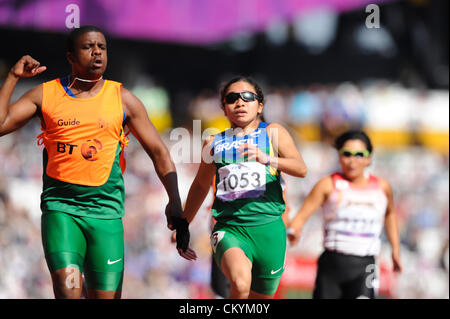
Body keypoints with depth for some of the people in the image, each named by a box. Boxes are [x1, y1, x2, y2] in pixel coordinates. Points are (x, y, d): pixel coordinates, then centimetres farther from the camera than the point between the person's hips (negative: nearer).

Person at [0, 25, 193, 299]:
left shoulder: (122, 99, 7)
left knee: (106, 294, -2)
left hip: (106, 209, 1)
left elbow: (159, 152, 9)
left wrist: (175, 203, 0)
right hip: (60, 206, -1)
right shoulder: (46, 94, 7)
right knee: (68, 289, -20)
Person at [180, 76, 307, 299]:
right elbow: (201, 185, 30)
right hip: (229, 228, 0)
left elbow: (301, 169, -6)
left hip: (268, 228, 0)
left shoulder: (273, 133, 9)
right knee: (240, 283, -31)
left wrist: (267, 159, -24)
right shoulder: (214, 142, 14)